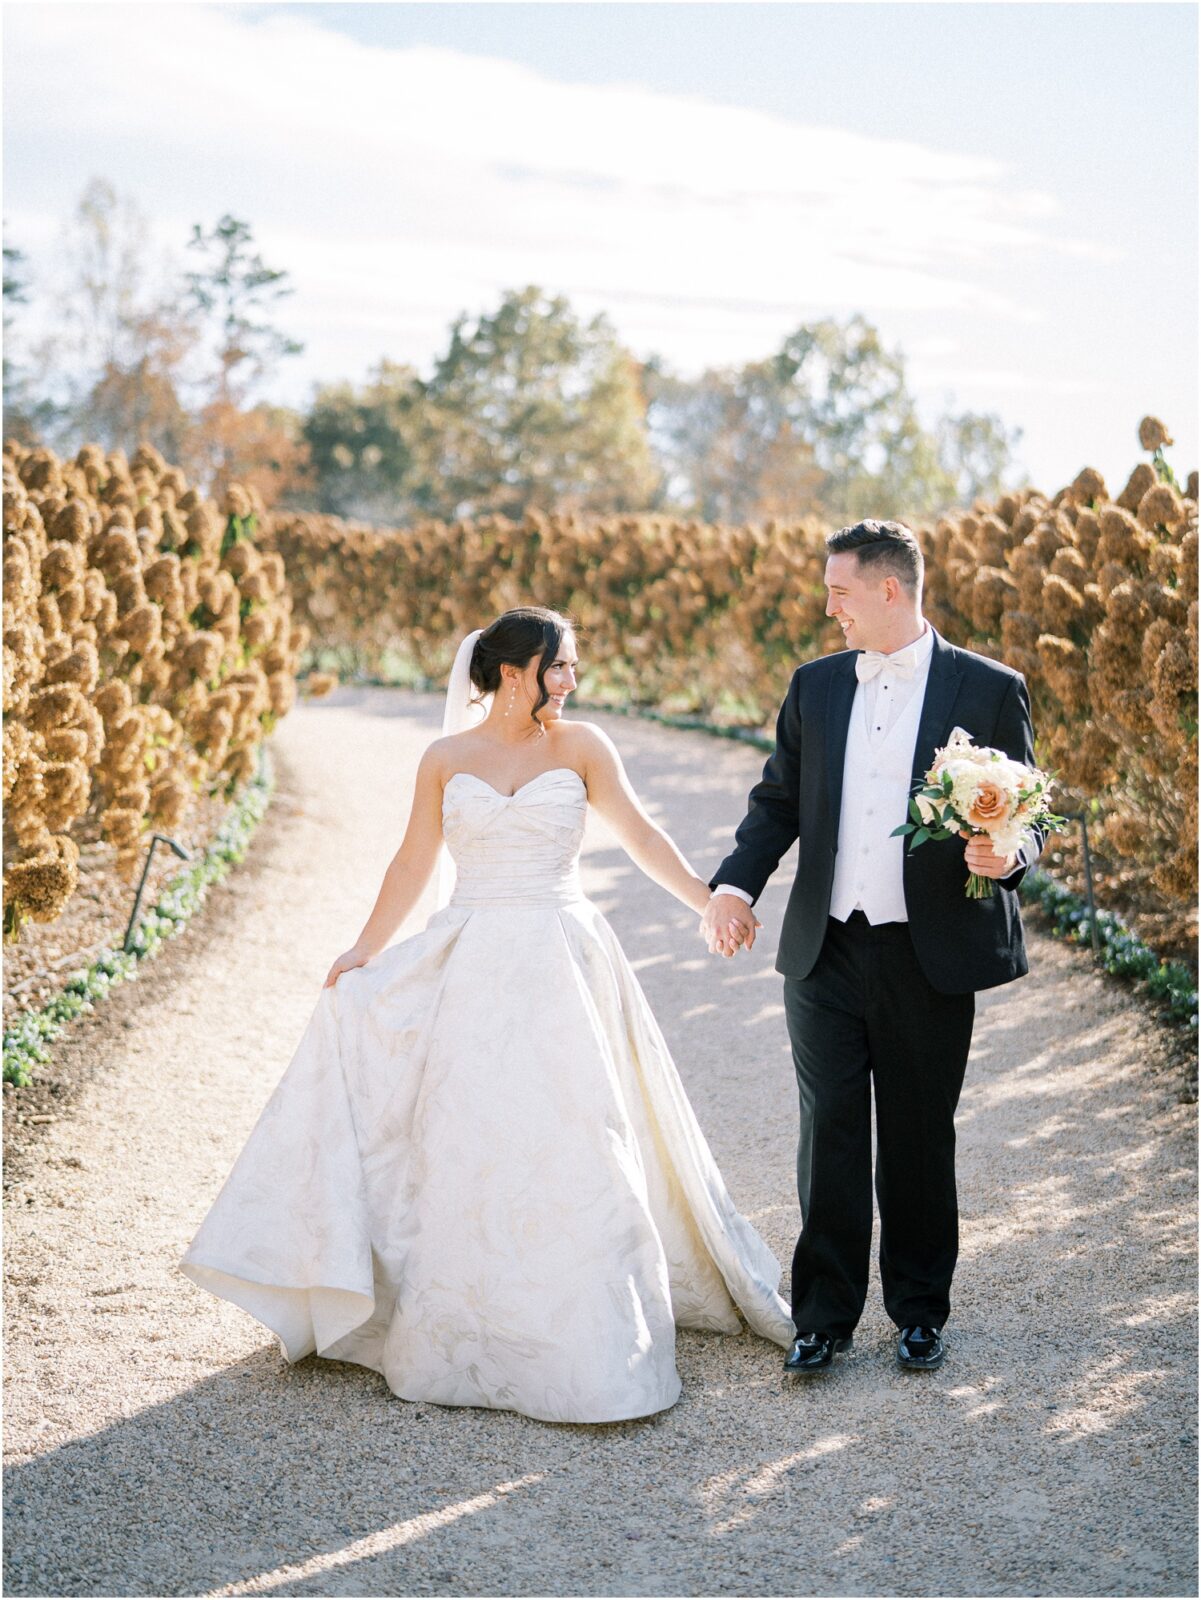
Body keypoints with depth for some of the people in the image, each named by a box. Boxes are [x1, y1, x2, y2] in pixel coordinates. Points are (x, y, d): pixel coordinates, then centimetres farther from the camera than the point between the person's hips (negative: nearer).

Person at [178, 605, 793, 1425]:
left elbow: (643, 837, -4)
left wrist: (712, 902, -14)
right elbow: (413, 865, 10)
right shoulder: (445, 759, 4)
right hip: (469, 968, 1)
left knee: (572, 1138, -2)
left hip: (560, 966, -1)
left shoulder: (582, 746, 1)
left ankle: (586, 1338, 11)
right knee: (465, 1141, 4)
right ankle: (468, 1328, 19)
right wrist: (365, 952, 8)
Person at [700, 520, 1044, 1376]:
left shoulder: (989, 690, -2)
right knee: (830, 1133, 4)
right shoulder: (815, 686, 9)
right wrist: (737, 882, -4)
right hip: (826, 953, 3)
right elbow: (778, 799, 12)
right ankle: (825, 1315, 14)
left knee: (920, 1139, 9)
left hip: (931, 956, -3)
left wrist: (1008, 854, -23)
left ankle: (921, 1312, 25)